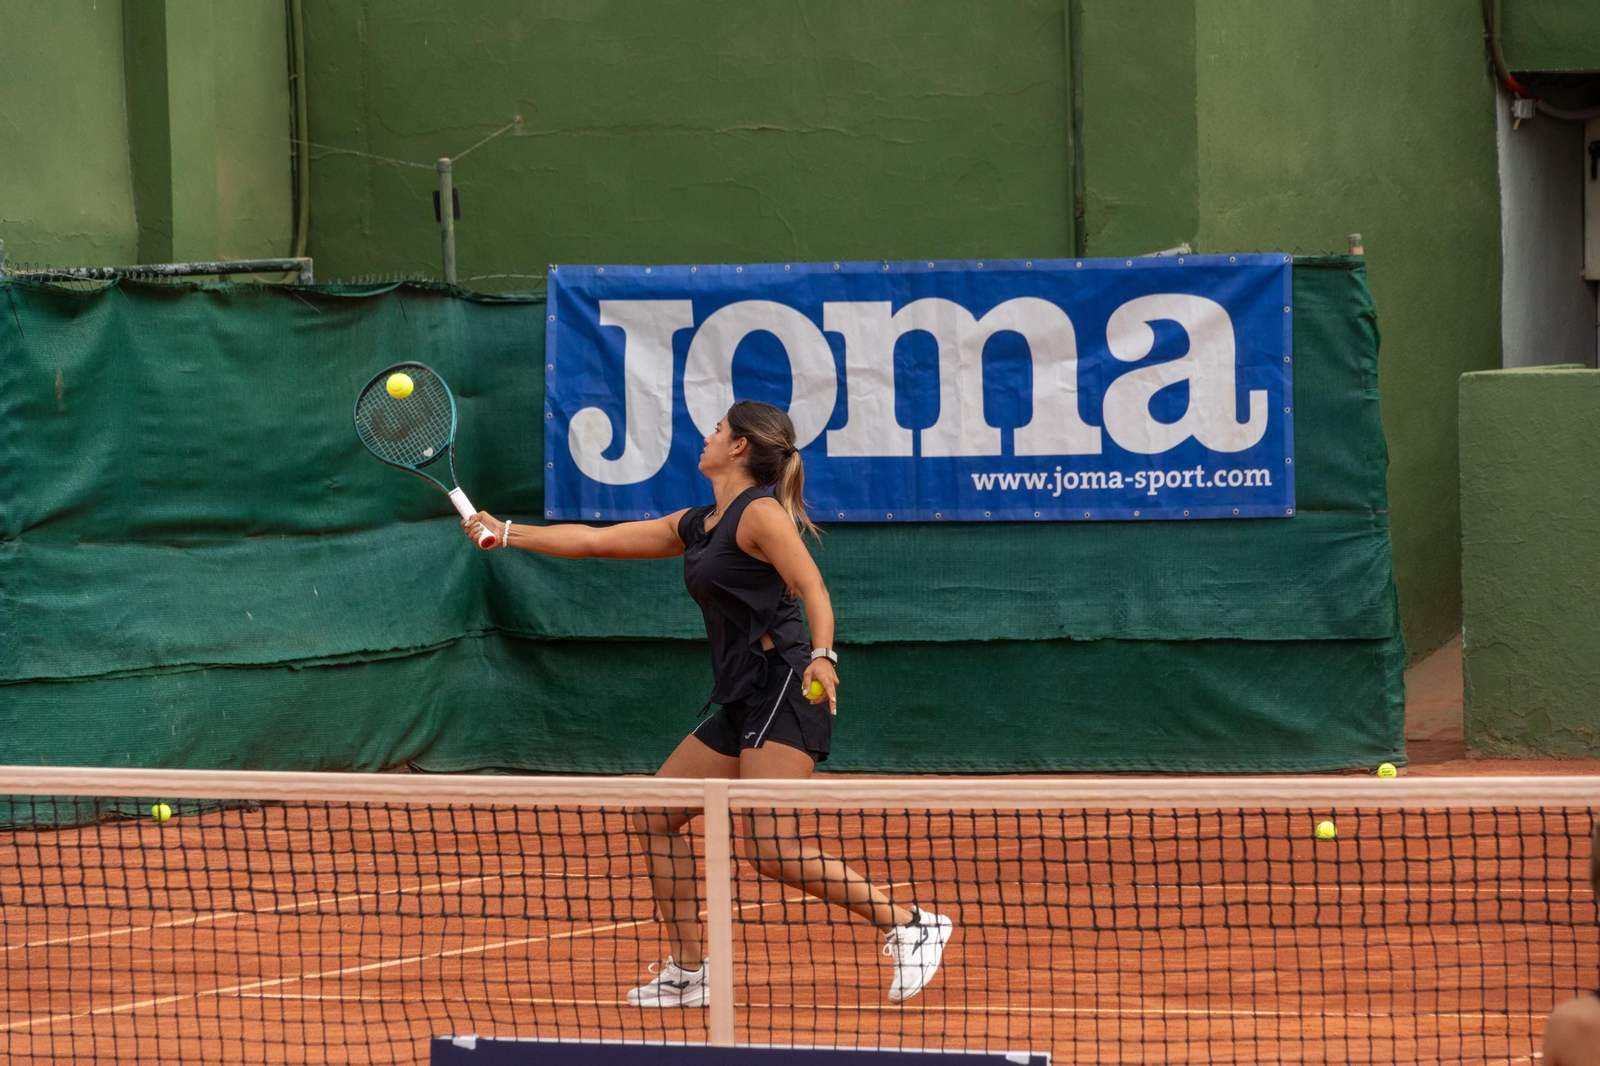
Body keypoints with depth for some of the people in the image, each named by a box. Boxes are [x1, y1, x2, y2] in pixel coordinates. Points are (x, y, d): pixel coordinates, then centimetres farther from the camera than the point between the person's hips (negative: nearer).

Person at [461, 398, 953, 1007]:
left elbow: (813, 589, -16)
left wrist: (822, 656, -34)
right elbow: (595, 541, 26)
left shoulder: (760, 513, -6)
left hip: (784, 689, -10)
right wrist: (506, 533, 27)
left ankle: (909, 925, -13)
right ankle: (690, 974, 14)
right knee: (654, 817, 9)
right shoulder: (695, 526, 20)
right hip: (739, 705, 10)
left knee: (768, 848, -19)